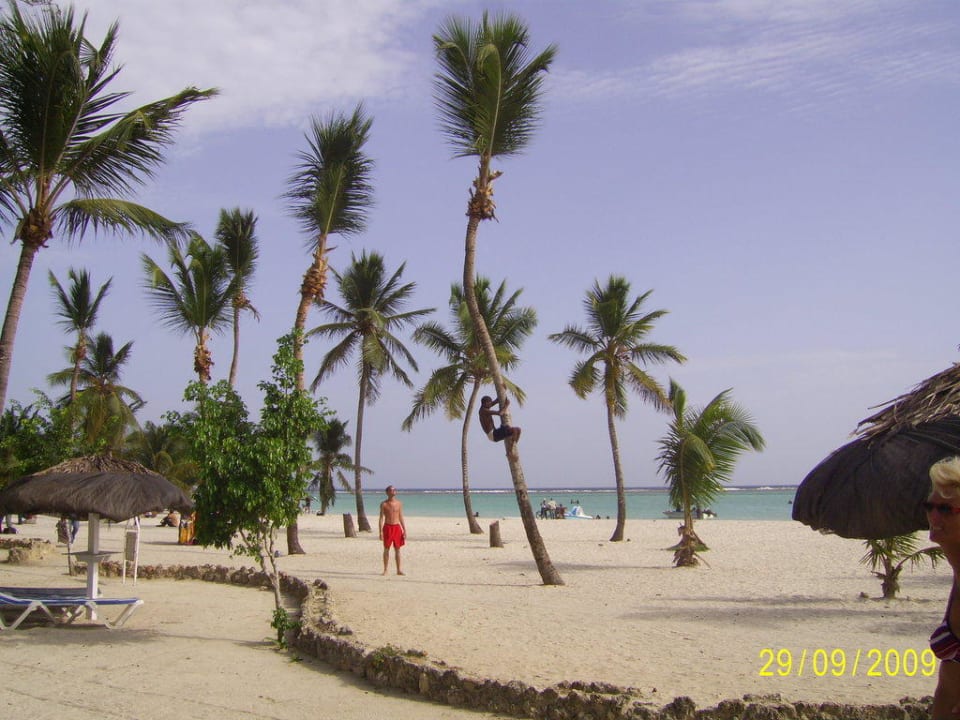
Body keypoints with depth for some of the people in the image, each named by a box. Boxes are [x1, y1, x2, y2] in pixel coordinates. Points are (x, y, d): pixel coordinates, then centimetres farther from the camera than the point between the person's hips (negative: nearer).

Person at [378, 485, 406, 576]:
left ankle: (399, 570, 11)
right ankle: (385, 570, 9)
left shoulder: (399, 503, 7)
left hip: (397, 527, 2)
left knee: (397, 549, 5)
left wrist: (404, 530, 5)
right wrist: (381, 531, -9)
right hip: (387, 527, -2)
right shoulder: (384, 504, -1)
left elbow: (401, 518, 10)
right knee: (386, 549, 2)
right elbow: (381, 518, -2)